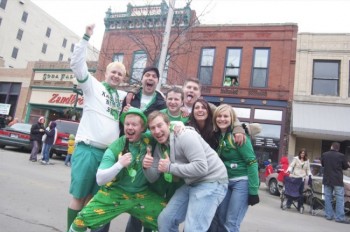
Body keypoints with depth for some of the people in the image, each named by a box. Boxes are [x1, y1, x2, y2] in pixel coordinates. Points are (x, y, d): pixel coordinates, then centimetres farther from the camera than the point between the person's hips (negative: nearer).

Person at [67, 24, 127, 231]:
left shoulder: (124, 96, 15)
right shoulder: (93, 85, 3)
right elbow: (77, 64, -8)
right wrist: (87, 37, -12)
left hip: (109, 152, 5)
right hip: (87, 149, -4)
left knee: (92, 198, 13)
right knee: (79, 196, 2)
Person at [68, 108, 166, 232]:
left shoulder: (149, 140, -10)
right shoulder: (115, 148, -14)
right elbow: (100, 180, -17)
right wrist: (119, 164, -32)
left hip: (142, 195, 1)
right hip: (115, 192, -1)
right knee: (83, 219, -13)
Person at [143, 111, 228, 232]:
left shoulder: (185, 136, -19)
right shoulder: (159, 147, 6)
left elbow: (201, 168, -27)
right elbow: (153, 178, 9)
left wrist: (170, 167, -23)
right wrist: (147, 167, -13)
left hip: (211, 182, -8)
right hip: (191, 184, 9)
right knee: (164, 220, 11)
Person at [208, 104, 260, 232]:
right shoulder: (218, 135, 6)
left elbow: (252, 162, -16)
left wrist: (253, 190, -18)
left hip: (242, 181, -6)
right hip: (226, 182, 7)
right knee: (220, 220, 10)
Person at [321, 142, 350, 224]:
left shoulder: (324, 155, -1)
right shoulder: (341, 156, -11)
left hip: (327, 180, 3)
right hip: (338, 181, -3)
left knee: (328, 198, 9)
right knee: (339, 199, 1)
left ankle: (329, 215, 12)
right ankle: (340, 217, 0)